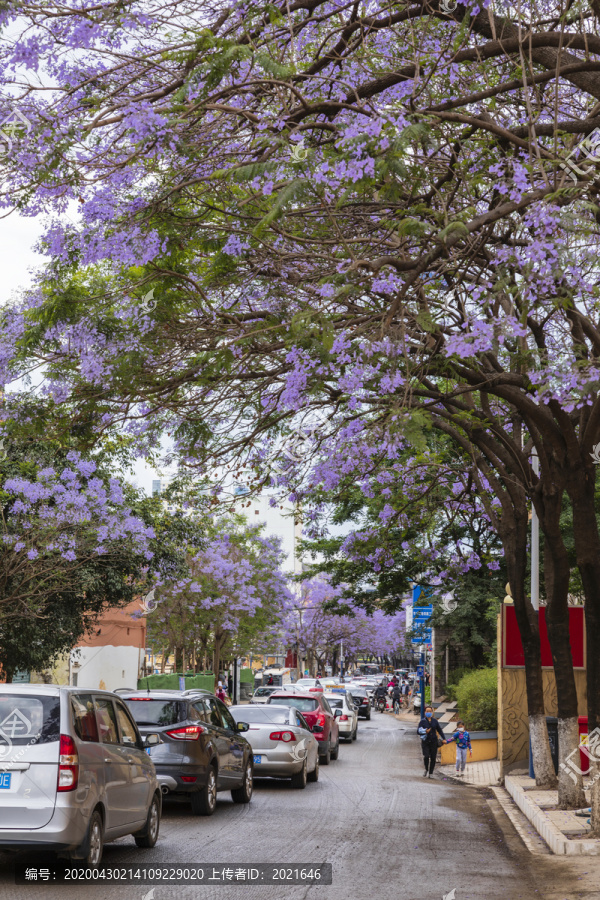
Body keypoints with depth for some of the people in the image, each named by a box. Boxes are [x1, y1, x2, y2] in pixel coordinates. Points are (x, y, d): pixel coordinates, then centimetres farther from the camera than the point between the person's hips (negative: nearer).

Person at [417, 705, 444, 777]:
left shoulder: (435, 721, 8)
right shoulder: (422, 721, 0)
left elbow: (439, 730, 16)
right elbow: (418, 731, -5)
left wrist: (443, 739, 10)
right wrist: (425, 731, -22)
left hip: (433, 742, 2)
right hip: (425, 742, -2)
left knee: (433, 758, 1)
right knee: (426, 756, -15)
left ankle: (431, 773, 15)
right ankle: (426, 769, 12)